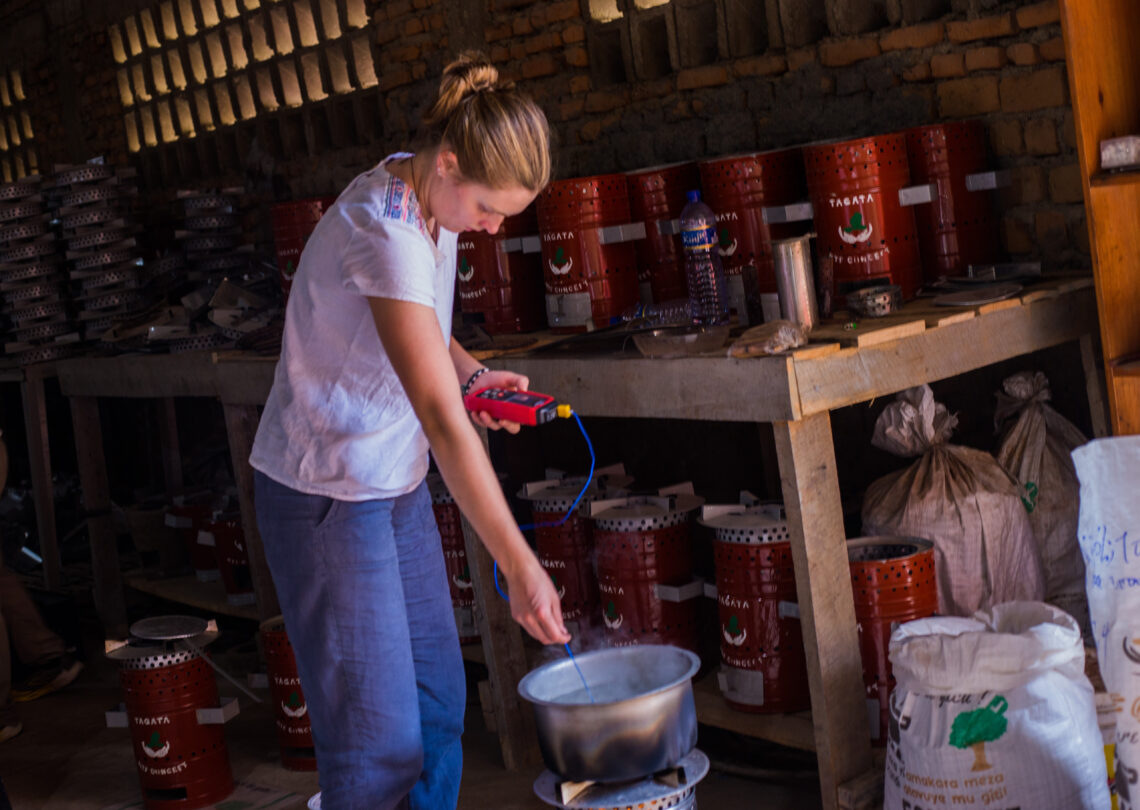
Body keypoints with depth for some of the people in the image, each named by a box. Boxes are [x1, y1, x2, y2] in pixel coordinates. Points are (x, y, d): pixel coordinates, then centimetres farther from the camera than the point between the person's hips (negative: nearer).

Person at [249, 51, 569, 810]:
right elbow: (442, 419, -32)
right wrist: (520, 566, -32)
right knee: (378, 733, -4)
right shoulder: (384, 232, -28)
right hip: (328, 493, -9)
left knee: (437, 698, 13)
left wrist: (470, 372, -1)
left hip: (395, 482, 9)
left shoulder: (432, 201, 1)